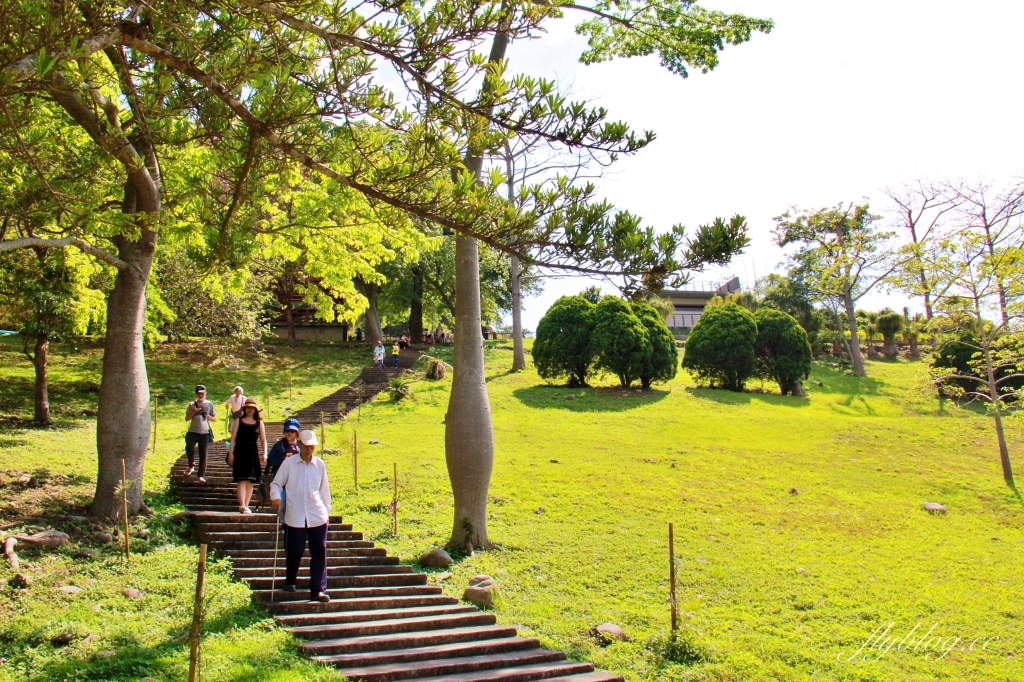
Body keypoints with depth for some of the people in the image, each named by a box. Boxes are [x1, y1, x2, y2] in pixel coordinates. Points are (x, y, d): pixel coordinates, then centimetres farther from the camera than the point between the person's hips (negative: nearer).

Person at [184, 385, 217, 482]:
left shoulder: (209, 404, 9)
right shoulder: (192, 404, 9)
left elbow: (214, 419, 12)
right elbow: (186, 418, 6)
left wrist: (208, 416, -9)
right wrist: (193, 412, -10)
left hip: (204, 432, 0)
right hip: (192, 431, 0)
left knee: (203, 454, 0)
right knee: (189, 448, -19)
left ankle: (201, 475, 6)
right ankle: (191, 466, 8)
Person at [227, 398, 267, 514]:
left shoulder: (259, 423, 9)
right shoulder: (239, 421, 6)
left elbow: (263, 440, 5)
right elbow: (233, 437, 2)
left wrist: (264, 454, -7)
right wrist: (230, 453, -5)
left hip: (253, 453, 2)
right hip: (240, 453, -2)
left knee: (250, 481, 6)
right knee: (242, 479, -12)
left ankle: (246, 505, 14)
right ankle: (242, 505, -20)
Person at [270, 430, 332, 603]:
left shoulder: (320, 464, 7)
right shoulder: (289, 463, -1)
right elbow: (276, 483, 4)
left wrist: (327, 511, 16)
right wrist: (276, 497, -16)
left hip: (318, 517, 2)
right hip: (295, 517, -2)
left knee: (319, 553, -2)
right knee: (294, 552, 8)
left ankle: (318, 590, 2)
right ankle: (290, 581, 34)